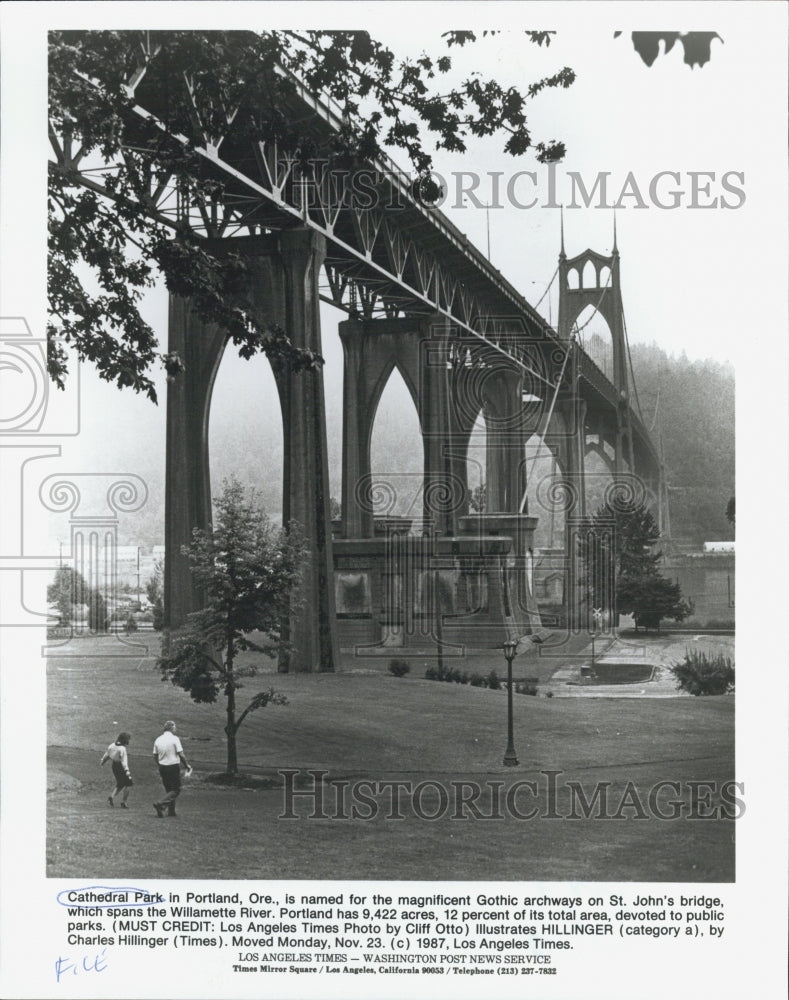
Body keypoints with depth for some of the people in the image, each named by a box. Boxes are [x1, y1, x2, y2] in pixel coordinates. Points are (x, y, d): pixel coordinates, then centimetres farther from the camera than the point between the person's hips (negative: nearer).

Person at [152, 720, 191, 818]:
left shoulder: (158, 740, 6)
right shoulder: (174, 739, -10)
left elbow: (155, 756, 11)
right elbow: (181, 755, -13)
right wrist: (187, 766, -1)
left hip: (162, 767, 6)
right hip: (173, 766, -6)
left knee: (169, 790, 17)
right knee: (176, 790, 1)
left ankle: (171, 811, 16)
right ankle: (160, 804, -17)